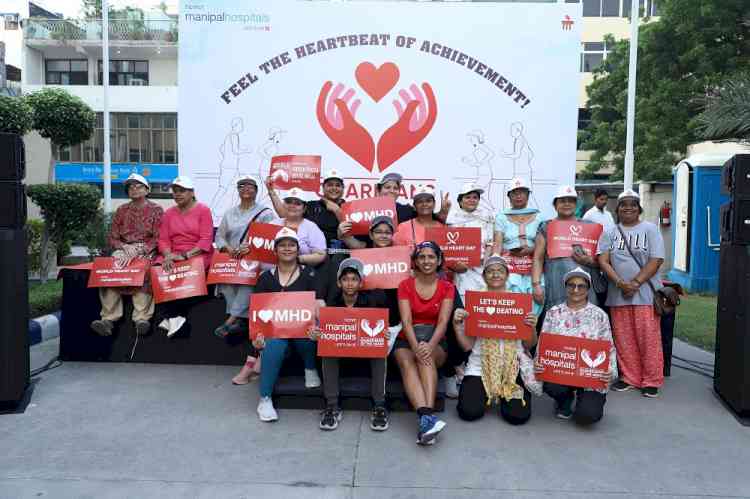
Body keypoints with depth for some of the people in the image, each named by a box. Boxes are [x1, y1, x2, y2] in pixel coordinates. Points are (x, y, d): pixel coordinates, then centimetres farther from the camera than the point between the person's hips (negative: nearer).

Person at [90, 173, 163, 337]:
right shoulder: (121, 210, 18)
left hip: (147, 250, -3)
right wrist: (125, 248, -8)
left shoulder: (156, 210, 7)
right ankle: (109, 318, -33)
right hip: (124, 249, 3)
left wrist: (140, 249, -16)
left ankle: (142, 318, -40)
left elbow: (158, 238, -2)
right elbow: (113, 238, 13)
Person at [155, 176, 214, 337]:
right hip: (173, 255, 5)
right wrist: (168, 255, -15)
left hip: (198, 254, -4)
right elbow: (163, 239, 7)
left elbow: (206, 240, -10)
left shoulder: (203, 210, -1)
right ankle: (174, 316, -16)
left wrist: (186, 255, -20)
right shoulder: (168, 213, 14)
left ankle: (170, 317, -15)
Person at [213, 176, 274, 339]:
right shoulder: (230, 213, 20)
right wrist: (228, 248, -8)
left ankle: (230, 320, -34)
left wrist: (250, 247, -22)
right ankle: (240, 320, -27)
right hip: (232, 258, 4)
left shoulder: (265, 212, 6)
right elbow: (219, 236, 15)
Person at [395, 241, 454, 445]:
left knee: (427, 356, -35)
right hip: (407, 341, 0)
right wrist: (416, 346, -30)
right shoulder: (405, 285, 2)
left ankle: (424, 420, -47)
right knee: (407, 362, -34)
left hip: (435, 342, 0)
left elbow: (443, 322, -11)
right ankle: (427, 418, -52)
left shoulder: (447, 287, 2)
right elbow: (406, 321, -10)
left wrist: (429, 345, -31)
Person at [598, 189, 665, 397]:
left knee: (648, 338, -2)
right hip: (617, 294, 3)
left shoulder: (650, 229, 4)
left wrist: (635, 283, -14)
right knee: (624, 339, 6)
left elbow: (655, 260, -4)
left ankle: (651, 380, 10)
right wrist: (620, 283, -14)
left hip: (645, 293, -2)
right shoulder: (609, 233, 11)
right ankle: (630, 378, 19)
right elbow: (603, 261, 1)